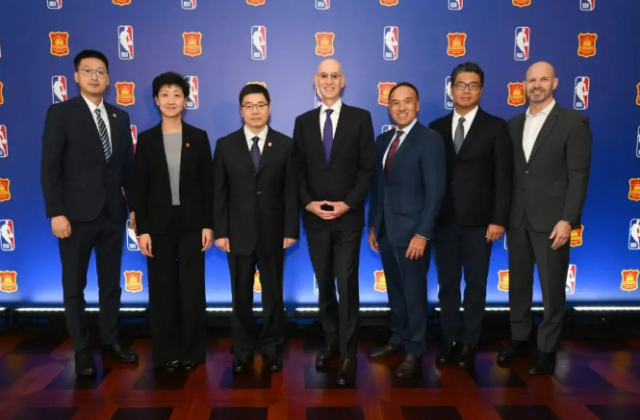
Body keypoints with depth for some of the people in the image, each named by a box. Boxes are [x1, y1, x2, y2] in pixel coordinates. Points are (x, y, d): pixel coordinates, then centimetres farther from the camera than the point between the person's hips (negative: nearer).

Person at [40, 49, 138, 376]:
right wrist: (56, 213, -15)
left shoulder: (119, 117, 10)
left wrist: (134, 207, 7)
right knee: (74, 286, 7)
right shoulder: (60, 113, -4)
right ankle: (81, 350, 20)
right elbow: (49, 168, -9)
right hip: (76, 214, -4)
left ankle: (110, 341, 26)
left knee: (111, 283, 12)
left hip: (113, 213, 4)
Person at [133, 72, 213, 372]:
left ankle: (192, 352, 16)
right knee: (162, 291, 6)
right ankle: (166, 353, 19)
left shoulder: (199, 137, 4)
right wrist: (142, 230, -5)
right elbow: (140, 188, 1)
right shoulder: (146, 139, 4)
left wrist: (208, 225, -3)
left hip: (191, 223, 0)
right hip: (159, 224, 1)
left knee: (193, 290, 2)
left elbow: (207, 184, 3)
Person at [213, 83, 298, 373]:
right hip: (238, 233, 1)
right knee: (241, 296, 9)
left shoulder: (285, 145, 2)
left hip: (272, 233, 0)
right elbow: (219, 192, 1)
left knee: (273, 294, 9)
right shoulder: (225, 145, 3)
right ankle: (243, 351, 23)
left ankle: (272, 349, 23)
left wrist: (291, 230, -5)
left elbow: (291, 191, 0)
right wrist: (220, 231, -4)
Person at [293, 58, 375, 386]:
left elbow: (368, 169, -3)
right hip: (314, 217, 3)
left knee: (347, 285, -4)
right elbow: (298, 170, 7)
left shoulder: (360, 118, 1)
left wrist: (348, 203, -13)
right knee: (324, 285, 12)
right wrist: (308, 203, -7)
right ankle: (331, 342, 28)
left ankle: (348, 354, 5)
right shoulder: (303, 121, 9)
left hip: (348, 216, -3)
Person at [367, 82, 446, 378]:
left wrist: (422, 233, -18)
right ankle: (397, 340, 32)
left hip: (412, 231, -6)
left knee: (414, 292, 4)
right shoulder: (383, 140, 12)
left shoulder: (430, 139, -9)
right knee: (394, 289, 17)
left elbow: (436, 190, -14)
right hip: (386, 229, 6)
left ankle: (415, 352, 17)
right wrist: (373, 225, 11)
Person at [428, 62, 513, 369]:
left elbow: (503, 177, -4)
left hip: (478, 220, -2)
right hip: (444, 219, 2)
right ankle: (450, 340, 23)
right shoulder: (437, 128, 8)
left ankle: (469, 343, 21)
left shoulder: (496, 127, 1)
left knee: (476, 284, 8)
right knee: (447, 283, 10)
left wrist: (498, 219, -11)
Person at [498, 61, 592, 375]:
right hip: (517, 218, 5)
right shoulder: (514, 124, 12)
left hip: (551, 219, -4)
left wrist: (567, 219, -16)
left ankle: (547, 349, 18)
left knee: (552, 288, 5)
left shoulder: (573, 122, -3)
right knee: (518, 283, 13)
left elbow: (578, 175, -9)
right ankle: (518, 338, 27)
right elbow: (509, 172, 11)